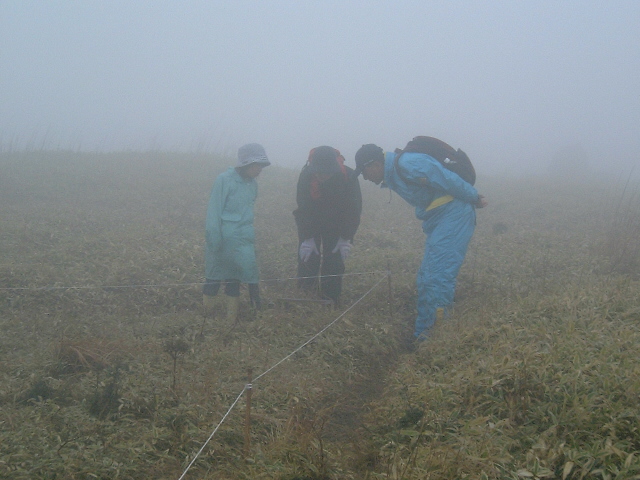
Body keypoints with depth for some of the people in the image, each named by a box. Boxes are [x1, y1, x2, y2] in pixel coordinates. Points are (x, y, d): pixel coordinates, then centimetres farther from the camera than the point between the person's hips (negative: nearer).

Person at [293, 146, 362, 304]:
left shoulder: (348, 177, -28)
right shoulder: (306, 175, -28)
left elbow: (354, 208, -17)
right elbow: (303, 208, -22)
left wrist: (346, 238, -19)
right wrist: (308, 238, -24)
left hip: (336, 224, 0)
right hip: (310, 223, 0)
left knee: (334, 262, -4)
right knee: (307, 255, -3)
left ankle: (331, 300, 6)